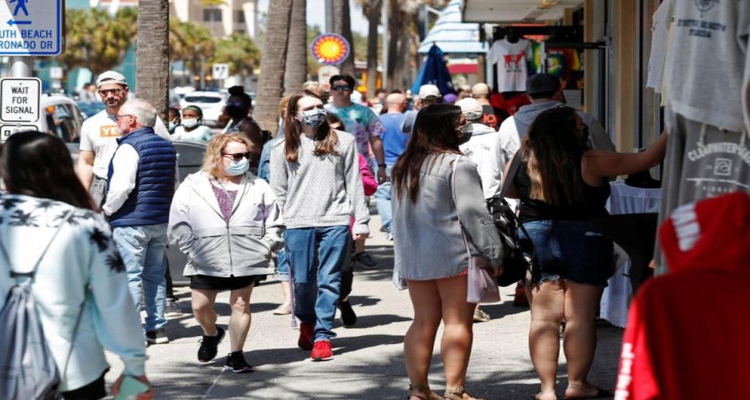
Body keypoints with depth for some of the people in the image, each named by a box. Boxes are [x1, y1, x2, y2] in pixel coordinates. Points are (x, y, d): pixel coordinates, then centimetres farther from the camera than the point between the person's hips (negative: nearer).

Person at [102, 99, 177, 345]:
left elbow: (122, 186, -22)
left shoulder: (129, 147, -14)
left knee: (130, 276, -5)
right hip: (161, 221, 8)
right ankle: (157, 327, 17)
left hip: (131, 222, -8)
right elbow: (174, 184, 20)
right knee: (155, 275, 14)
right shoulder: (166, 147, 12)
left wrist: (107, 211, -8)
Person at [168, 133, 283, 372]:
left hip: (247, 261, 0)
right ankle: (211, 334, 38)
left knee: (241, 305, 3)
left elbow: (274, 223, 9)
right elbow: (179, 226, 1)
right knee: (200, 306, 5)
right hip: (206, 263, 0)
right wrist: (192, 250, -6)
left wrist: (266, 247, -3)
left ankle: (236, 355, 15)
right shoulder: (192, 187, 0)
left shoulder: (258, 187, 4)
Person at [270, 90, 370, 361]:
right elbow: (278, 193, 10)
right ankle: (306, 322, 29)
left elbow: (354, 184, 7)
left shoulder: (343, 142, 6)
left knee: (329, 280, -1)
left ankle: (322, 335, 6)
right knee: (302, 280, 3)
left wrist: (360, 220, 3)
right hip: (298, 224, 1)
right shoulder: (283, 150, 7)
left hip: (335, 221, 0)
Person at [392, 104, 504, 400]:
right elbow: (474, 214, -14)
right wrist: (494, 253, -9)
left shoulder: (404, 167, 11)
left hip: (413, 255, 7)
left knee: (424, 321, 12)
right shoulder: (457, 165, -12)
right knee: (457, 322, -2)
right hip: (453, 254, -7)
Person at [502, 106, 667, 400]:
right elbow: (645, 160, -8)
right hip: (584, 241, -3)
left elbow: (509, 191, 15)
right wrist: (671, 133, 1)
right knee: (581, 317, 5)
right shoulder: (591, 163, -12)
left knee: (544, 318, 5)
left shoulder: (523, 161, -3)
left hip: (535, 241, 3)